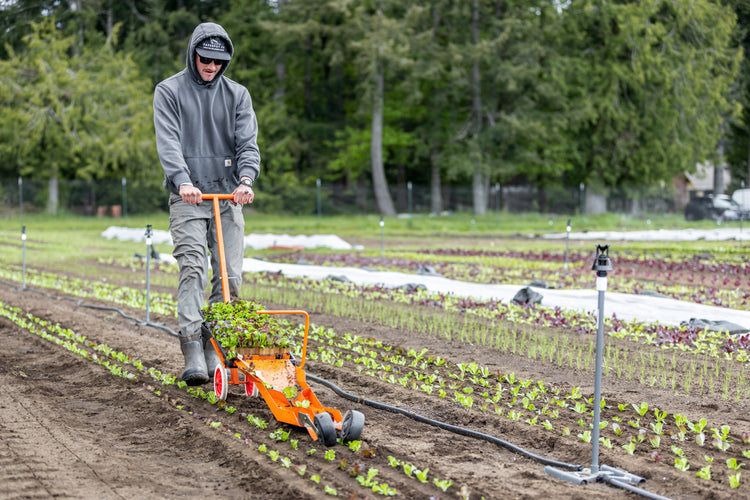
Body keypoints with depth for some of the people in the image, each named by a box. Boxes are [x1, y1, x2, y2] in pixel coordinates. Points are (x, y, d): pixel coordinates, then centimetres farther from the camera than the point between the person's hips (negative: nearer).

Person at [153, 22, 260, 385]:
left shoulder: (237, 95, 11)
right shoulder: (169, 92, 3)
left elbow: (248, 141, 0)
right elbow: (168, 141, -9)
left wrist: (246, 178, -20)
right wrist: (182, 180, -26)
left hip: (228, 196, 3)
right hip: (188, 197, -3)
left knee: (229, 276, -1)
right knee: (193, 269, -16)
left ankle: (215, 350, 10)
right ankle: (193, 356, -21)